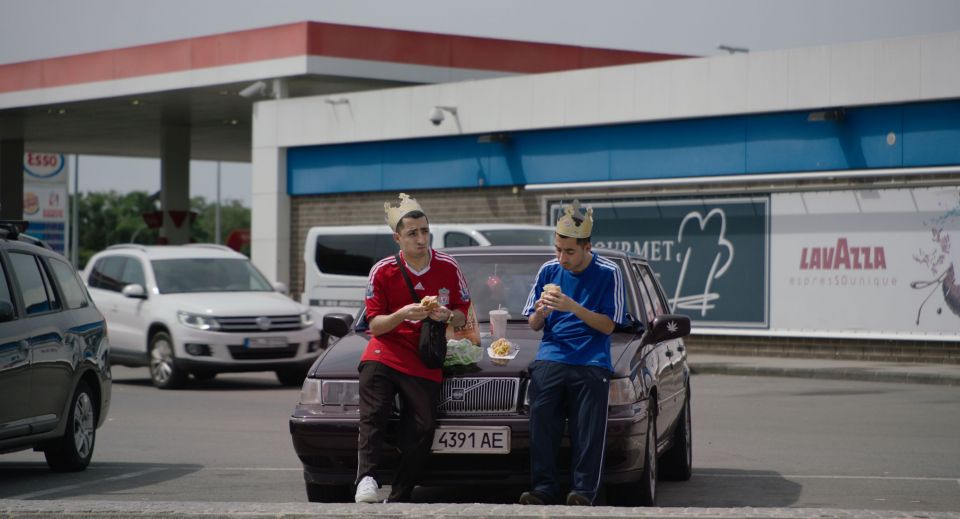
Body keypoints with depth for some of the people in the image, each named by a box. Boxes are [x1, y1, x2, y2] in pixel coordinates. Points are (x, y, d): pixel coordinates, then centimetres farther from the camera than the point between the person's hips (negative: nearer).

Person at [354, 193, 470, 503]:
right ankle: (366, 478, -30)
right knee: (373, 417, -21)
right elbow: (374, 325, -1)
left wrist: (447, 315, -13)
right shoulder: (382, 271, -1)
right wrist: (402, 314, -20)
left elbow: (462, 317, 10)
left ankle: (398, 499, -1)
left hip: (425, 364, 1)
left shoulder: (448, 268, 3)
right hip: (384, 355, -1)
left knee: (422, 430, -6)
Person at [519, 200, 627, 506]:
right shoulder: (549, 271, 13)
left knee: (588, 432, -8)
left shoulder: (607, 274, 2)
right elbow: (533, 325, 18)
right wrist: (540, 313, -7)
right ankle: (544, 489, -7)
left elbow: (608, 326, -2)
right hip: (550, 360, 3)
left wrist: (574, 308, -15)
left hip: (591, 364, -3)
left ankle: (584, 491, -5)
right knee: (542, 425, -9)